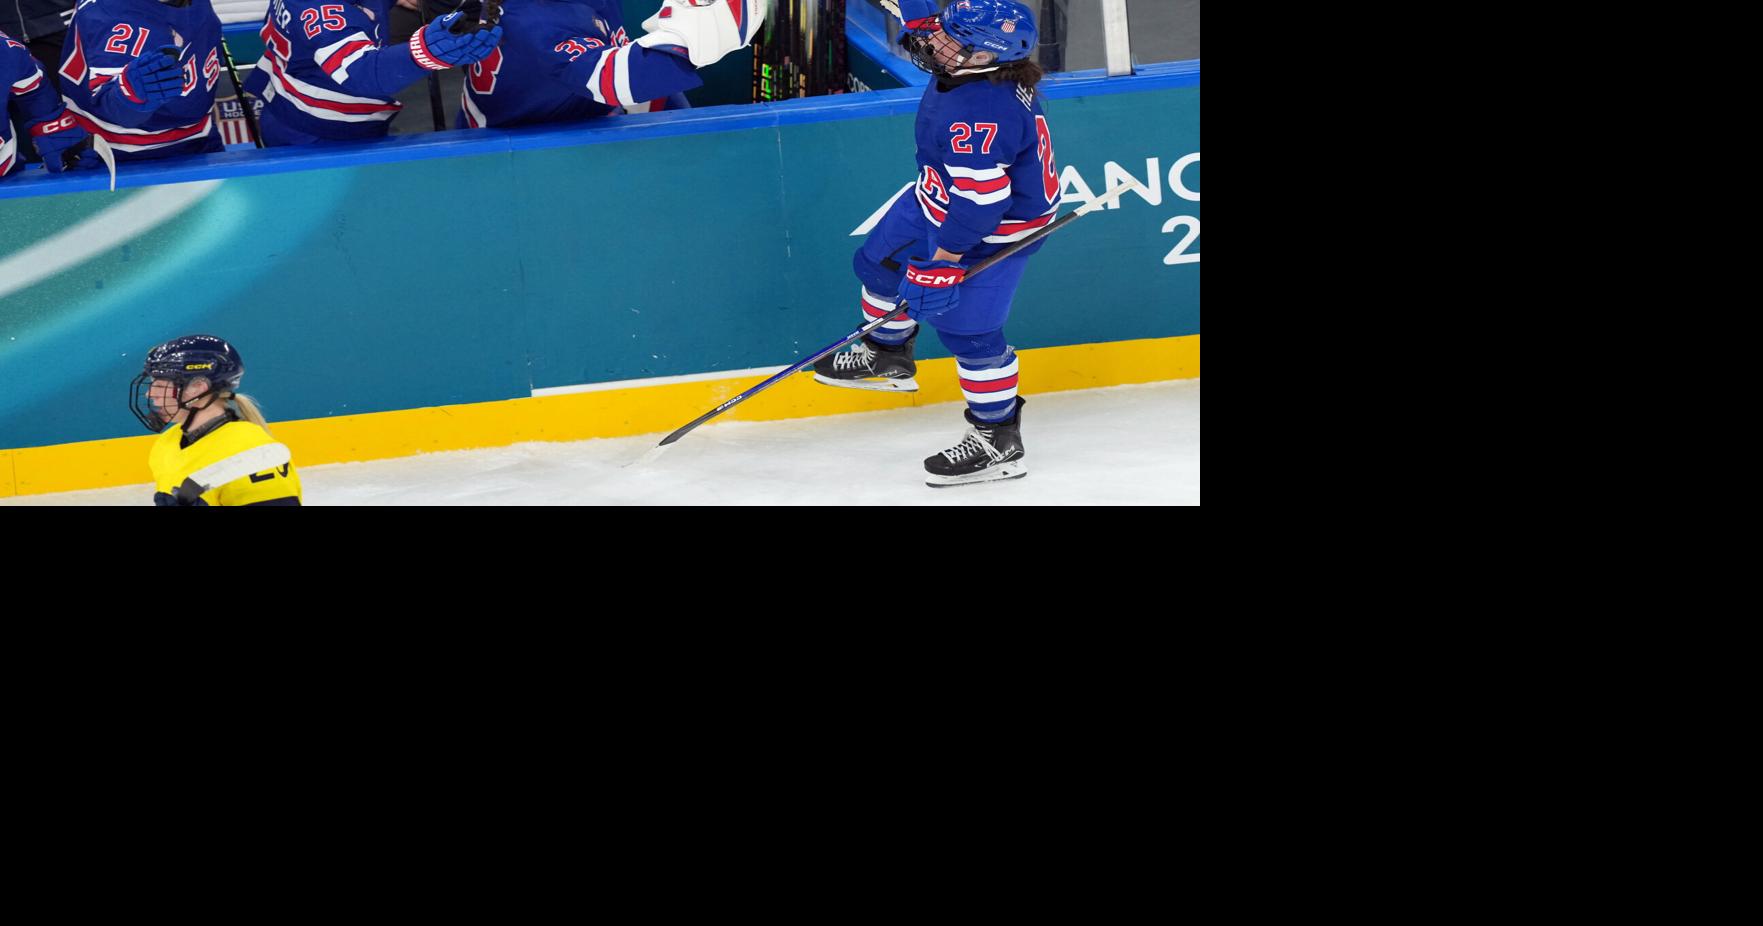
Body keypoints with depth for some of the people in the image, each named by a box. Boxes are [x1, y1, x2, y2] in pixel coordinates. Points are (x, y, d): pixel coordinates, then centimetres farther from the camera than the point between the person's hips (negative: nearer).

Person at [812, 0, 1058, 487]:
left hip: (993, 231, -11)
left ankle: (998, 440, 12)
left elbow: (979, 201, -36)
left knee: (965, 329, -5)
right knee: (879, 262, 22)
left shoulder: (982, 112, -38)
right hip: (942, 203, 11)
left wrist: (941, 263, -30)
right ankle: (887, 355, 48)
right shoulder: (973, 66, -10)